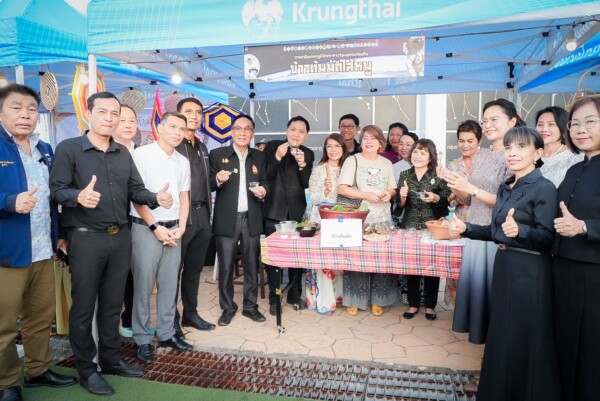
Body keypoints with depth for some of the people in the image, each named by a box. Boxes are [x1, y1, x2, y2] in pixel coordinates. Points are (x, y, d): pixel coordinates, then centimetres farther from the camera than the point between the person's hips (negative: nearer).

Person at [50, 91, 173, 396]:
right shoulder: (68, 148, -6)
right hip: (86, 238, -5)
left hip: (120, 236, 5)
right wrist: (79, 196, -33)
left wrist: (156, 198, -10)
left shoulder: (123, 154, 11)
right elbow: (56, 189, -12)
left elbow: (136, 190, 10)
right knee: (84, 306, 6)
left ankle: (111, 360, 31)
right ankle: (86, 369, 22)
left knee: (113, 303, 16)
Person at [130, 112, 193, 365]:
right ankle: (142, 340, 15)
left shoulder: (183, 161, 11)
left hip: (174, 230, 5)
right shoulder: (141, 154, -6)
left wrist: (180, 228, 2)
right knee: (143, 286, 3)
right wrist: (156, 227, -11)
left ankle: (166, 333, 23)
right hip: (146, 229, -5)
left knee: (169, 285, 11)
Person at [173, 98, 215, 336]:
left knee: (194, 269, 15)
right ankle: (171, 321, 15)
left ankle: (190, 314, 29)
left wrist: (210, 208, 16)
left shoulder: (202, 148, 18)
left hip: (202, 215, 7)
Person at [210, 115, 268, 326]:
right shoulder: (217, 154, 2)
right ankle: (227, 308, 20)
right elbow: (208, 185, 0)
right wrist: (218, 179, -21)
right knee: (226, 266, 4)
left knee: (252, 264, 10)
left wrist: (263, 190, -7)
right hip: (227, 219, -2)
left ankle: (250, 306, 24)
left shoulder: (259, 156, 11)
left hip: (252, 219, 3)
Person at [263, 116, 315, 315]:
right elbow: (264, 177, -8)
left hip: (297, 212, 2)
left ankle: (295, 295, 25)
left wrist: (302, 165, -17)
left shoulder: (308, 154, 4)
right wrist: (277, 157, -21)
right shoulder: (272, 147, -2)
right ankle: (274, 298, 16)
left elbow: (307, 184, -1)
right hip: (274, 211, -2)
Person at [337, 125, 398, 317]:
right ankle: (353, 300, 11)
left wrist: (389, 194, -5)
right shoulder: (353, 160, 0)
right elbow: (342, 188, -10)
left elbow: (393, 189, 18)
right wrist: (367, 195, -17)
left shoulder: (386, 163, 14)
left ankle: (377, 300, 17)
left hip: (382, 218, 4)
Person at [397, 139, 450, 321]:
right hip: (409, 227, 2)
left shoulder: (439, 175, -2)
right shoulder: (404, 175, 6)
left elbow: (447, 201, 0)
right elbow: (400, 206, 8)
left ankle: (430, 305, 17)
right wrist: (402, 197, -12)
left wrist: (436, 198, -19)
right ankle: (413, 303, 18)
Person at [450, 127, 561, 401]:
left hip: (529, 272, -8)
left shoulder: (544, 188, -13)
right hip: (504, 266, 8)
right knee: (502, 337, 19)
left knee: (525, 340, 3)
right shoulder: (505, 187, 10)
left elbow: (547, 238, -19)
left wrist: (519, 230, -37)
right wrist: (466, 228, 2)